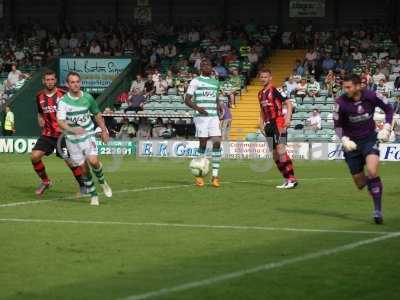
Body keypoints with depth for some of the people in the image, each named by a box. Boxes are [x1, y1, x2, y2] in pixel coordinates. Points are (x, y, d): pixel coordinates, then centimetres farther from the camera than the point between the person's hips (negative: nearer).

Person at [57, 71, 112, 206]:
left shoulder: (88, 98, -3)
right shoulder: (63, 101, -13)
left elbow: (97, 114, 14)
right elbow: (60, 122, -25)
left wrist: (104, 131, 13)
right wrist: (73, 130, -42)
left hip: (88, 135, 1)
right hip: (72, 139, -1)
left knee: (93, 161, -19)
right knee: (84, 168, 2)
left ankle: (102, 181, 12)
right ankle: (93, 195, 19)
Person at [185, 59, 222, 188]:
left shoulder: (215, 82, 18)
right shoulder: (196, 81, 1)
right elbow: (187, 100, -4)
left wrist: (219, 106, 10)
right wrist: (197, 108, -21)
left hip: (214, 117, 4)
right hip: (201, 117, -4)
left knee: (217, 143, -8)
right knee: (203, 144, -3)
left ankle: (215, 176, -6)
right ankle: (199, 175, 9)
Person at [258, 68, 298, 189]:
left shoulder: (275, 90, -8)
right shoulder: (261, 93, 15)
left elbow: (289, 104, -11)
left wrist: (287, 119, -20)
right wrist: (261, 124, 18)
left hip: (278, 123, -8)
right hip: (269, 125, 8)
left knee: (280, 150, -17)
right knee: (275, 154, 7)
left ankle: (292, 179, -15)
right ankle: (287, 180, 12)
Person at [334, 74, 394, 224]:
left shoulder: (371, 96, -15)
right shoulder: (341, 102, -16)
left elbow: (388, 109, 3)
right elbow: (338, 125, -4)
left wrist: (386, 128, -8)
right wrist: (344, 139, -20)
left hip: (370, 138, -1)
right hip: (352, 143, 1)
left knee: (372, 171, -26)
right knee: (360, 184, 4)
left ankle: (378, 210, -14)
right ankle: (370, 181, 43)